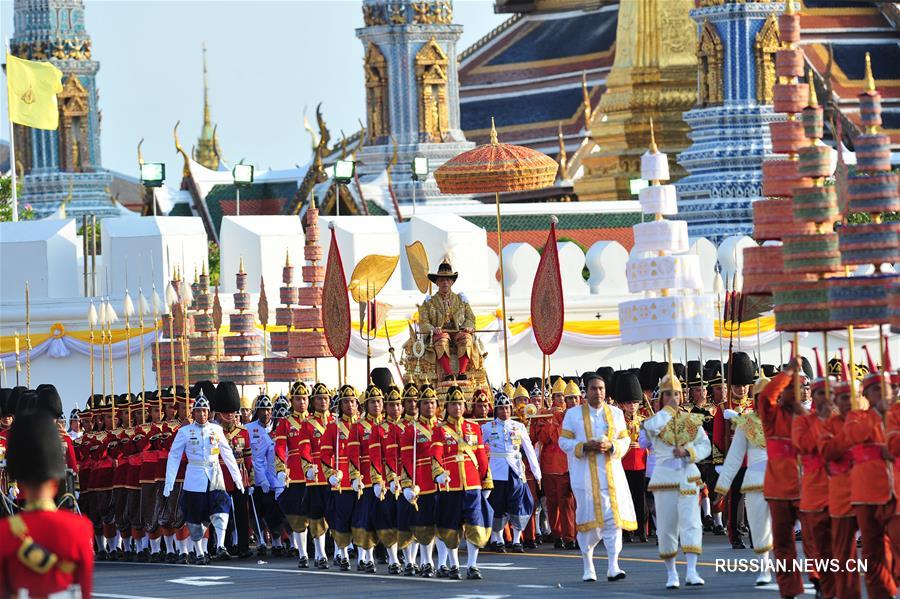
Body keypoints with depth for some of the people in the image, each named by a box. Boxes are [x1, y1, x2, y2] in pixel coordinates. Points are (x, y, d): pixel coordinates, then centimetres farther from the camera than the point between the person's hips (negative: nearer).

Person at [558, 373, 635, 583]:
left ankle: (613, 567, -9)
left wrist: (611, 445, -12)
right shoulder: (573, 414, 4)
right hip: (585, 475, -2)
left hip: (612, 473, 2)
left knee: (614, 517, -8)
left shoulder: (615, 413, 10)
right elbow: (564, 441, 2)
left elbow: (625, 440, 10)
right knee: (588, 519, -2)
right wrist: (585, 446, -15)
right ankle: (588, 567, 12)